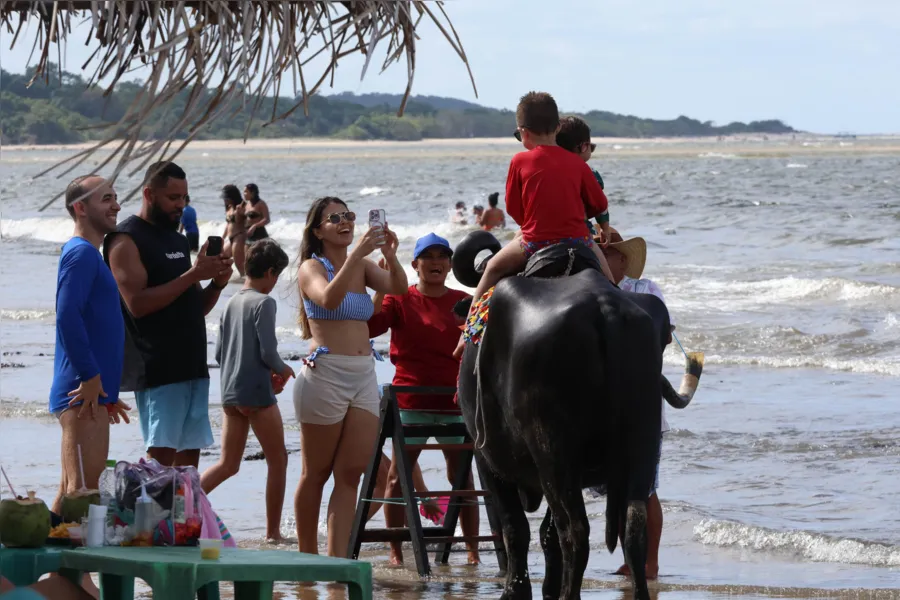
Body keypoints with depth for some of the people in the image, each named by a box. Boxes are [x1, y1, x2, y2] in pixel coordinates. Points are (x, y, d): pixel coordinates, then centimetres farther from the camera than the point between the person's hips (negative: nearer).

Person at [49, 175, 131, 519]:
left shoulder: (90, 254, 21)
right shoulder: (81, 253, -11)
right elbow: (67, 315, -23)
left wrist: (109, 393, 26)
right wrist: (91, 377, -22)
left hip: (92, 392, 10)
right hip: (84, 395, -10)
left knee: (71, 493, 12)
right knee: (82, 492, -13)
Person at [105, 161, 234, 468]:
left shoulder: (177, 240, 19)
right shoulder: (127, 241, -7)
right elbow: (137, 304, -19)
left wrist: (217, 283, 0)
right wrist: (192, 275, -20)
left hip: (192, 364, 8)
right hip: (158, 369, -8)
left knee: (189, 455, 7)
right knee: (161, 455, -13)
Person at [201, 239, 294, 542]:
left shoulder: (231, 304, 11)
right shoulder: (263, 302, -11)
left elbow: (219, 353, 14)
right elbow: (268, 352, -18)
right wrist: (283, 370, 4)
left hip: (229, 393, 7)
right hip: (257, 393, -7)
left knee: (228, 465, 13)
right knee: (277, 461, 7)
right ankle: (273, 531, 9)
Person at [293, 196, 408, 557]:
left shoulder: (362, 267, 13)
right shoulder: (311, 268, -3)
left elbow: (398, 287, -3)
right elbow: (329, 299, -24)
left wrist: (391, 256, -22)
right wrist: (355, 254, -32)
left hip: (363, 375, 5)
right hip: (325, 374, -5)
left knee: (351, 474, -2)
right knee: (316, 474, 4)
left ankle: (336, 560, -4)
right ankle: (306, 557, 16)